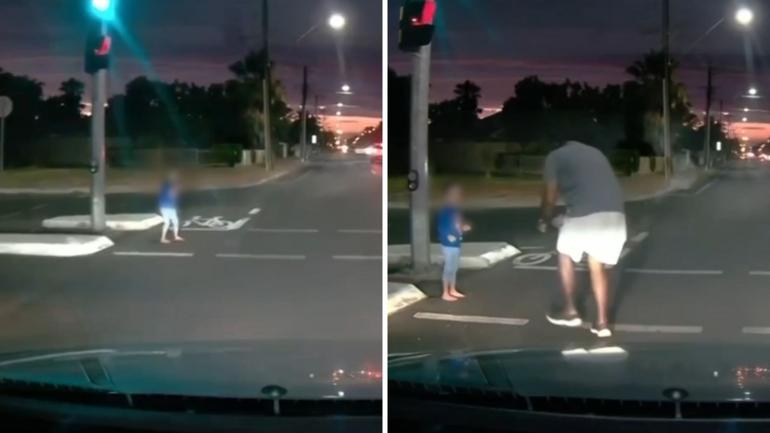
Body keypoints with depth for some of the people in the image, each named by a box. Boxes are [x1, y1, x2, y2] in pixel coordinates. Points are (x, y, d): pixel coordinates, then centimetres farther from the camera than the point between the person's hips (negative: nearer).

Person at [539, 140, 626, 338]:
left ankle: (570, 311, 22)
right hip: (615, 213, 5)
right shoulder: (594, 152, 30)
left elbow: (550, 196, 15)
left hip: (584, 213, -5)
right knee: (598, 267, 17)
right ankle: (602, 322, 12)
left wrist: (544, 220, 33)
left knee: (566, 255, 20)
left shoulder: (555, 156, 15)